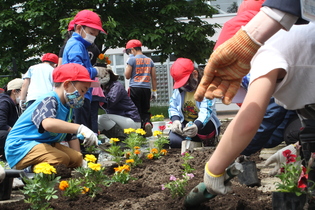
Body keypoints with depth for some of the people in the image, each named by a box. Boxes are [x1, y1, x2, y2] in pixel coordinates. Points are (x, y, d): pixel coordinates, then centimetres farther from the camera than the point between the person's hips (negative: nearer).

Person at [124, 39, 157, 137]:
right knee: (145, 111, 11)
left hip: (135, 88, -4)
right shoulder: (149, 60, 11)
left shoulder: (132, 59, -3)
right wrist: (154, 91, 16)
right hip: (147, 88, 4)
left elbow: (127, 76, -1)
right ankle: (147, 123, -16)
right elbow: (154, 77, 11)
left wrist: (127, 66, 14)